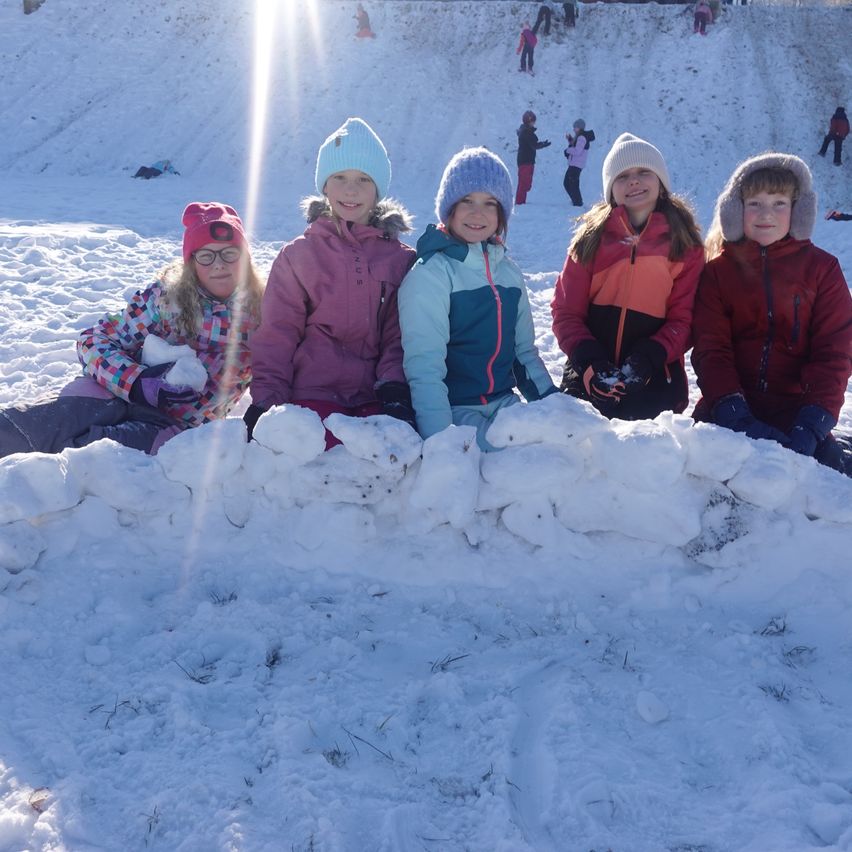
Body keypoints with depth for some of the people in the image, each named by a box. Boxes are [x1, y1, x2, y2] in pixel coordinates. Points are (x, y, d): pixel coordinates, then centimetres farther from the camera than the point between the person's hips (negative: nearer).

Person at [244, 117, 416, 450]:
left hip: (375, 398, 2)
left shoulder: (400, 259, 10)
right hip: (314, 394, -1)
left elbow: (400, 333, 7)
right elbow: (276, 333, 4)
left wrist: (394, 386, -8)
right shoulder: (298, 255, 6)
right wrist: (265, 399, -4)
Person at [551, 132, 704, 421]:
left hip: (655, 381, 0)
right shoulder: (592, 237, 5)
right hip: (588, 377, 1)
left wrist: (649, 358, -17)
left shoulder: (683, 243, 4)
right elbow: (566, 310, 1)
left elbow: (683, 317, 0)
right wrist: (589, 360, -15)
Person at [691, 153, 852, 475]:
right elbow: (711, 348, -4)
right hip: (726, 412, 0)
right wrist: (736, 416, -20)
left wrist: (812, 424, -17)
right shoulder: (717, 270, 7)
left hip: (796, 411, 0)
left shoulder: (822, 268, 7)